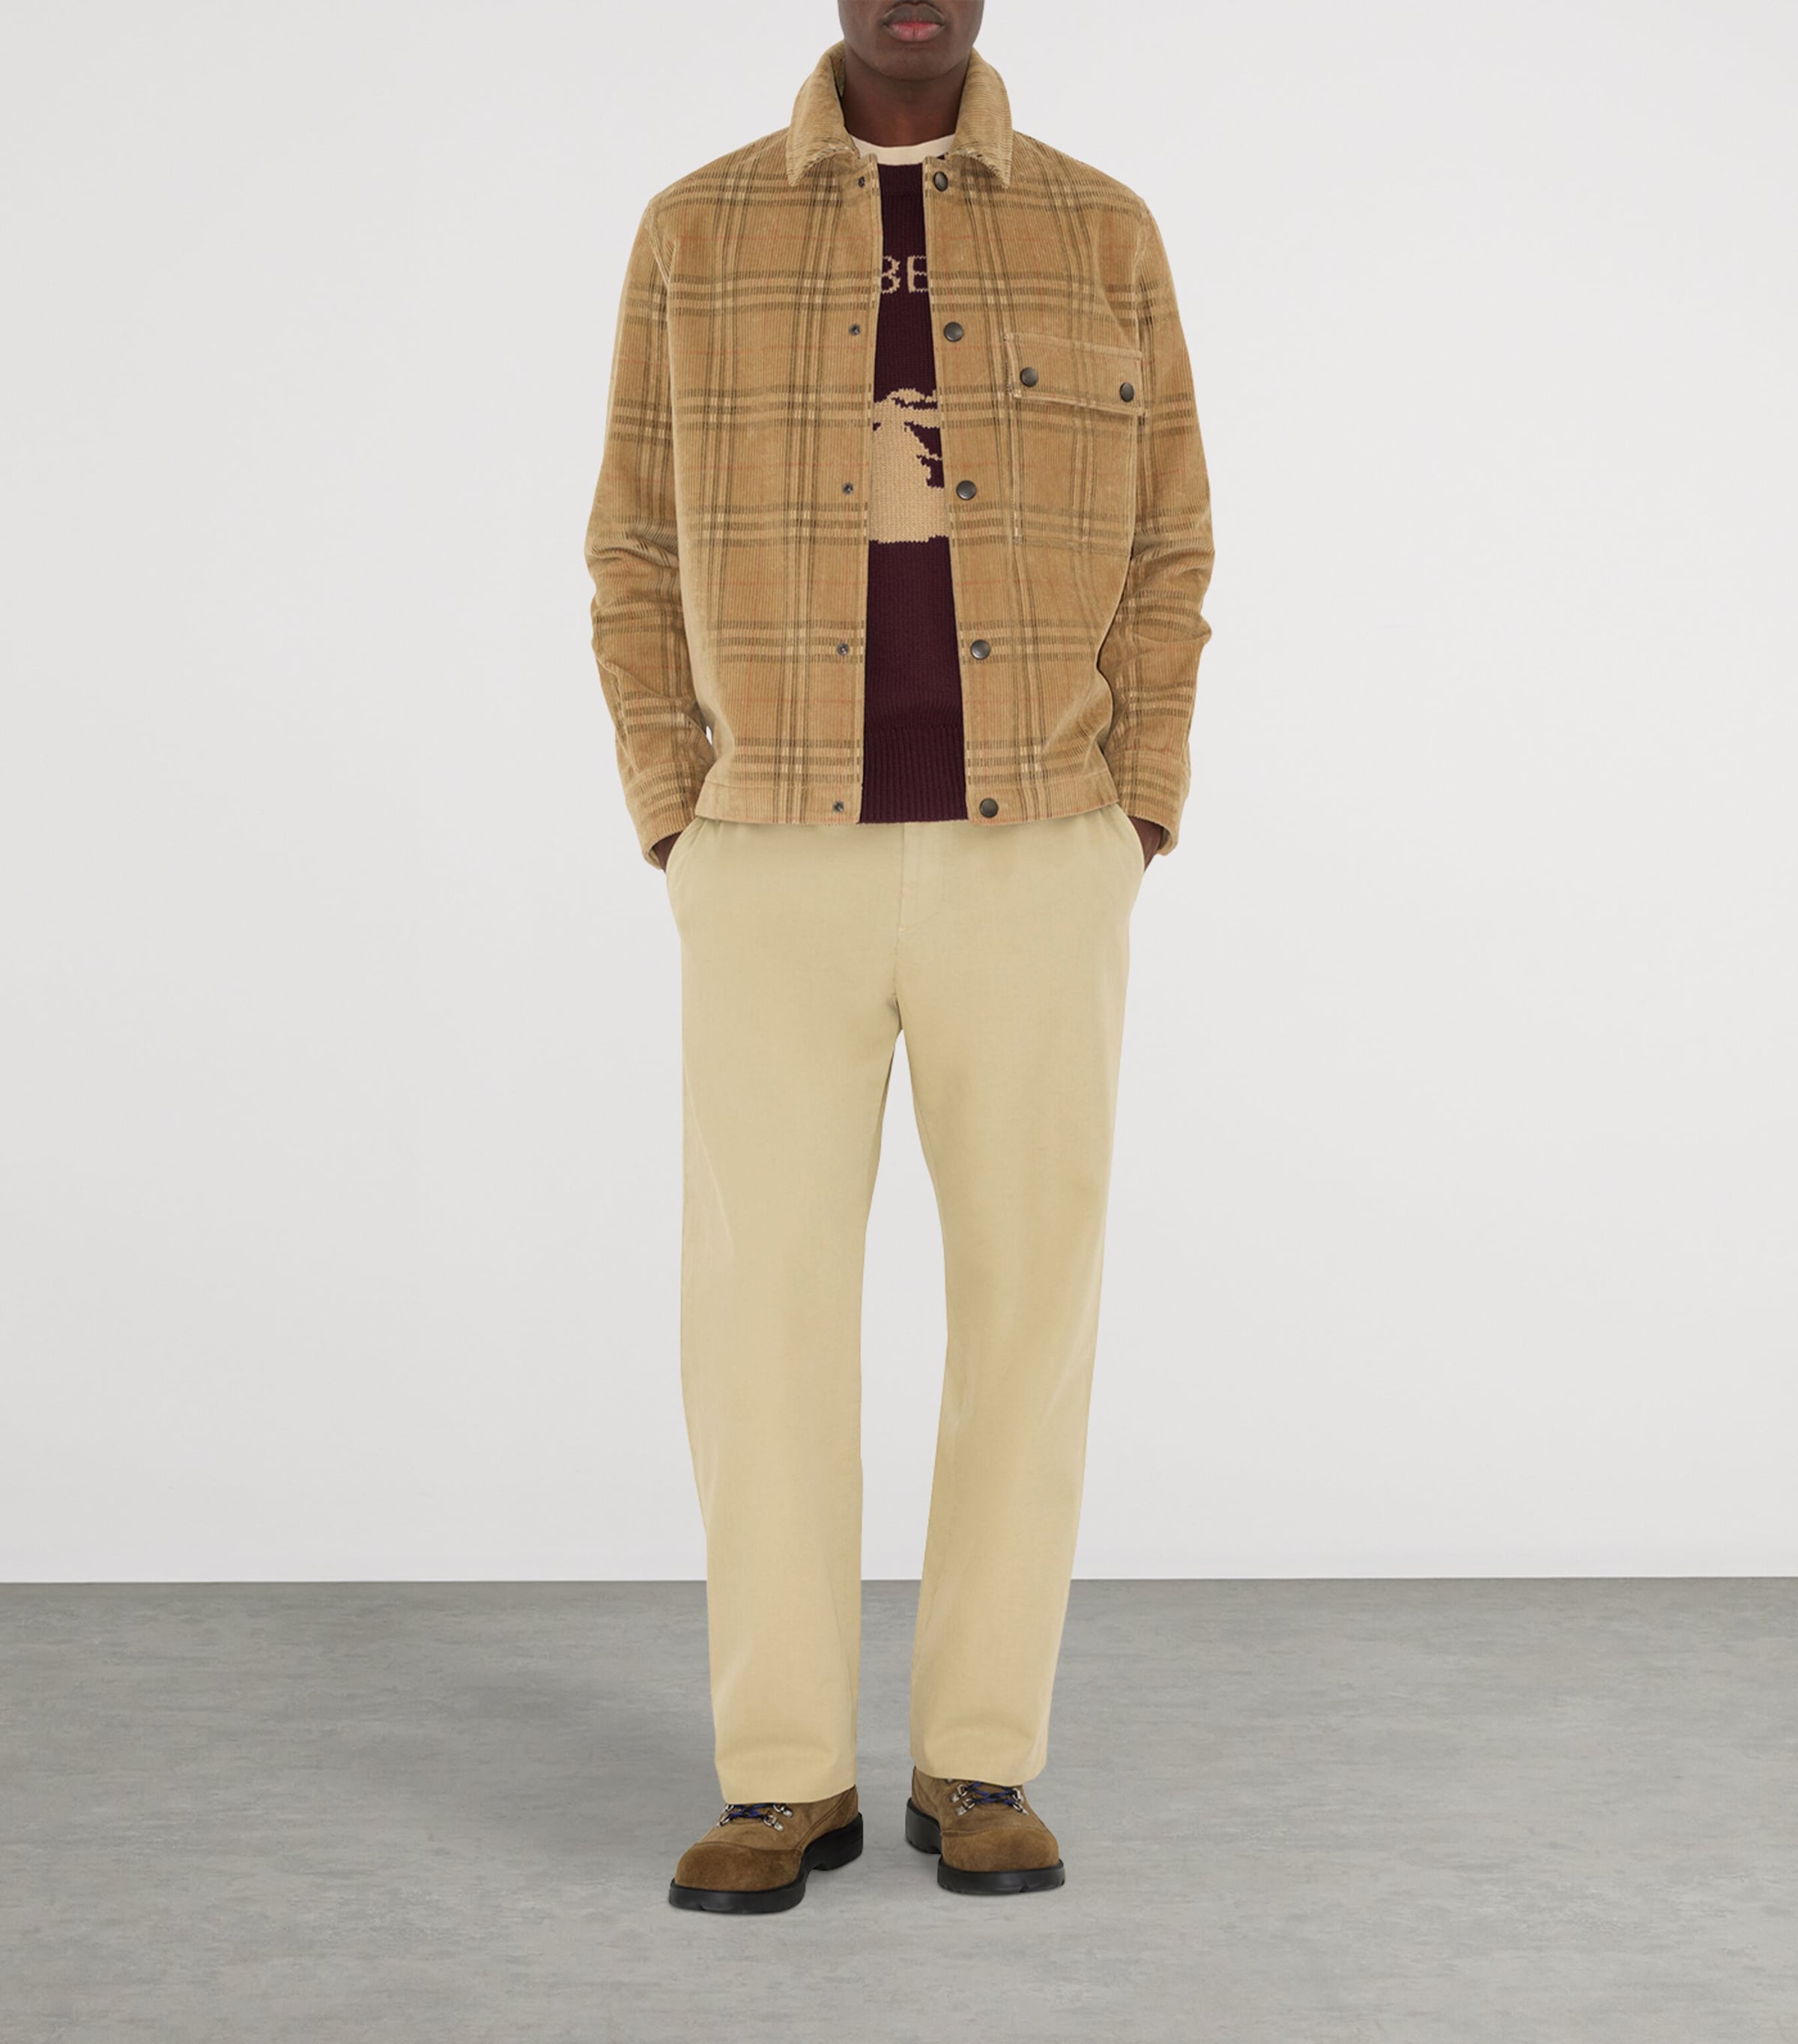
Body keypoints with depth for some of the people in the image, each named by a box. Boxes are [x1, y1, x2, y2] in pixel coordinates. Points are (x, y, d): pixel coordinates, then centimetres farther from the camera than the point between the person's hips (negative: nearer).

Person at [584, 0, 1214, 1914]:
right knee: (762, 1315, -4)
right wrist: (687, 857, -2)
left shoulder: (1103, 235, 6)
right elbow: (644, 564, 7)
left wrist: (1124, 846, -2)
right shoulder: (696, 234, 5)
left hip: (1030, 872, 0)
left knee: (1026, 1301, 0)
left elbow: (1160, 555, 8)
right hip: (781, 875, 0)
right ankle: (788, 1777, 9)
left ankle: (978, 1764, 13)